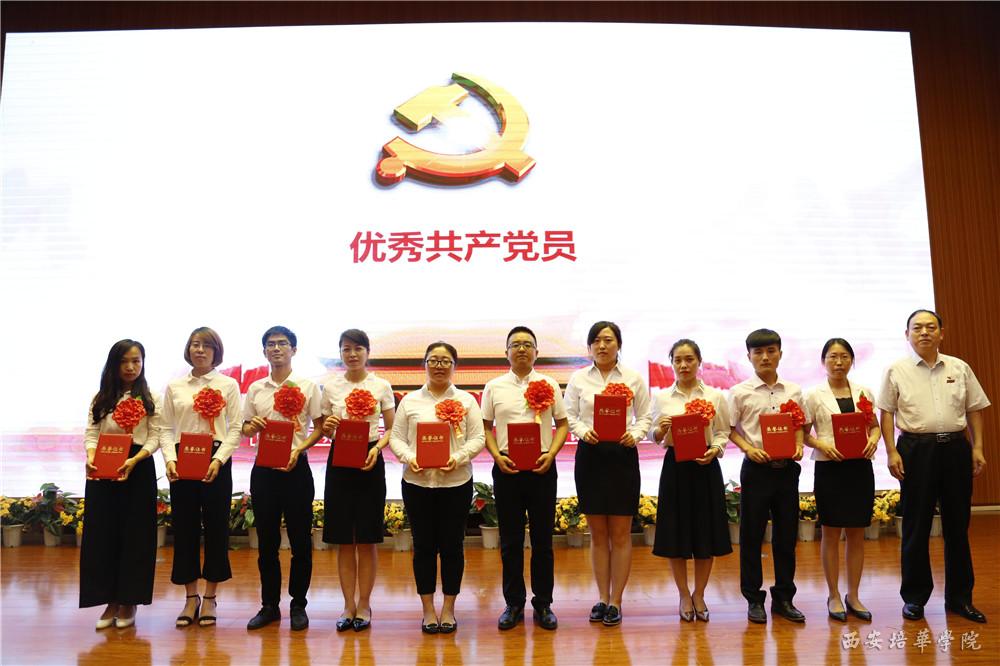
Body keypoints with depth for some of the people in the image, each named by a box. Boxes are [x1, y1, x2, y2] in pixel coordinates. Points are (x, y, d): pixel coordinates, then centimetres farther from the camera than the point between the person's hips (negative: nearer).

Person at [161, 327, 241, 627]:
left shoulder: (228, 385, 4)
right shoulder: (174, 387, 11)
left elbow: (235, 429, -1)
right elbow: (167, 430, 7)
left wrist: (218, 460, -15)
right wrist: (169, 459, -10)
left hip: (216, 462, -2)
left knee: (216, 527, 2)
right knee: (184, 527, 5)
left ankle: (209, 598, 14)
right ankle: (190, 597, 18)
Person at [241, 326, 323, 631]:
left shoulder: (307, 386, 1)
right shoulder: (255, 389, 10)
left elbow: (319, 428, 0)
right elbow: (246, 429, 14)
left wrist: (298, 449, -16)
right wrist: (252, 427, -9)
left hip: (296, 467, -3)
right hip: (263, 468, 3)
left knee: (300, 540, 2)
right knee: (266, 540, 9)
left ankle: (298, 605, 15)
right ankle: (269, 605, 21)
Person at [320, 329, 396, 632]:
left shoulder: (381, 386, 2)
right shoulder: (331, 387, 6)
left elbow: (391, 429, 4)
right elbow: (326, 431, 12)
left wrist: (377, 448, -14)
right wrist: (328, 427, -11)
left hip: (369, 461, -1)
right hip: (339, 461, 2)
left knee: (367, 539, 3)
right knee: (343, 539, 5)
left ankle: (364, 604, 15)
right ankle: (349, 605, 16)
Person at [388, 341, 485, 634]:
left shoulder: (466, 400, 6)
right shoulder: (410, 401, 8)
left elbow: (477, 438, 1)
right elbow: (396, 437, 5)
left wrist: (459, 458, -15)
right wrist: (408, 457, -14)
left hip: (456, 482, 0)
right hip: (417, 481, 1)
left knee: (452, 546, 5)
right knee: (424, 546, 6)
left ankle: (448, 609, 18)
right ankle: (428, 609, 18)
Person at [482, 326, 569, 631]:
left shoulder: (549, 385, 4)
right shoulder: (494, 387, 5)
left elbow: (562, 424, 6)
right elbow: (486, 427, 7)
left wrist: (550, 454, -9)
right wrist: (497, 456, -8)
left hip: (541, 468, 0)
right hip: (506, 468, 0)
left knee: (542, 539, 6)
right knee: (510, 540, 8)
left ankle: (543, 604, 19)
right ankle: (513, 603, 20)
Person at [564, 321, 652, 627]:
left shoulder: (634, 379, 4)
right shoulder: (578, 379, 6)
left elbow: (645, 417, 4)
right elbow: (569, 415, 4)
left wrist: (635, 435, -15)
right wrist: (583, 431, -15)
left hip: (623, 455, -1)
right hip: (589, 455, 1)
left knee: (620, 534, 2)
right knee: (598, 534, 8)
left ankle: (616, 601, 13)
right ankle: (602, 598, 20)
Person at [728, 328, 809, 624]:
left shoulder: (793, 391, 6)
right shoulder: (740, 392, -2)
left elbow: (801, 425, 14)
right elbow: (729, 429, 0)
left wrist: (799, 445, -4)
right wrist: (748, 448, -15)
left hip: (787, 468, 3)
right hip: (756, 467, -3)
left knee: (787, 535, 10)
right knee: (752, 535, 3)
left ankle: (783, 597, 23)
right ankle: (754, 599, 16)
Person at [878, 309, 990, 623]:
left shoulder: (960, 368, 7)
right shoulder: (897, 371, 1)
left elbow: (974, 410, 10)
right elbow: (887, 413, 0)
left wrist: (977, 448, 3)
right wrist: (891, 452, -7)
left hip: (955, 448, 2)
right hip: (916, 449, -2)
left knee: (957, 525, 10)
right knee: (916, 526, 5)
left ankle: (959, 596, 23)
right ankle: (914, 596, 16)